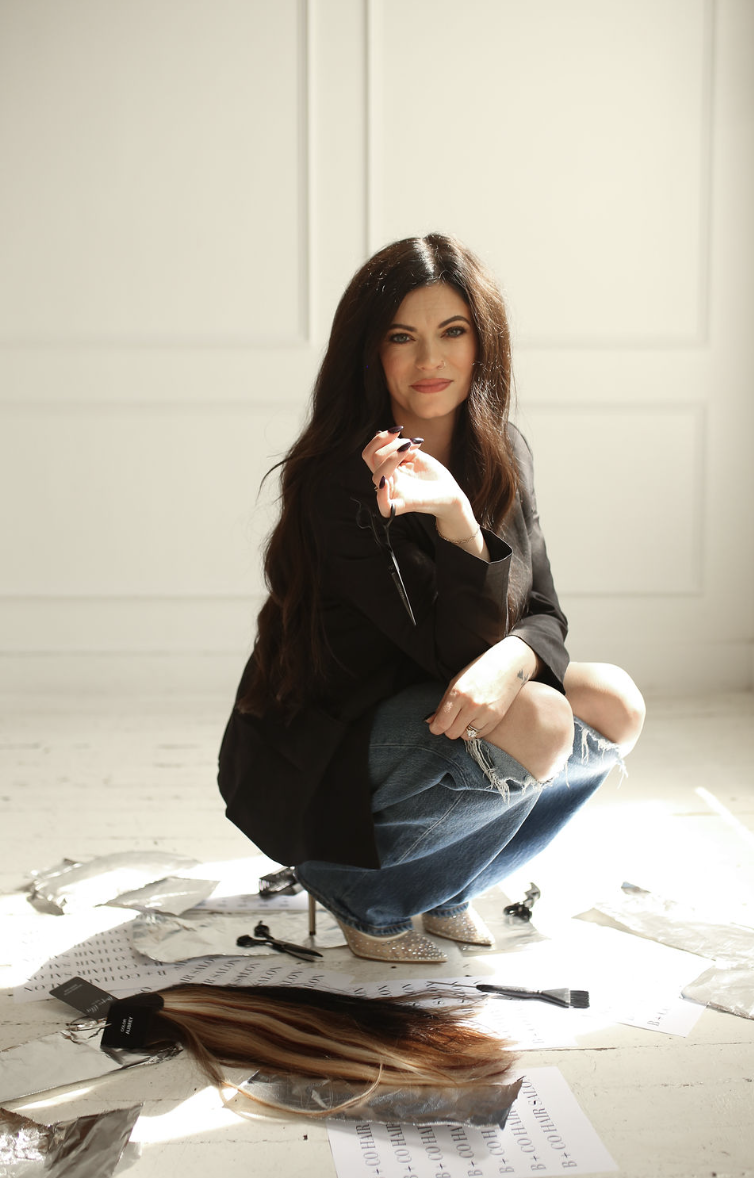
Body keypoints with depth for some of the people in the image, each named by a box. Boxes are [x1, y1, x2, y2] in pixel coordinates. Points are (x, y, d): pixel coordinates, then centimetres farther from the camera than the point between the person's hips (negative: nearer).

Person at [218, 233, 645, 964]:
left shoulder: (502, 457, 0)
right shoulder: (341, 480, -23)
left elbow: (542, 614, -3)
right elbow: (451, 650, -23)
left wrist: (513, 660, -27)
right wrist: (454, 519, -39)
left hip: (426, 712, 7)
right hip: (312, 760, -7)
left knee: (615, 706, -6)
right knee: (531, 727, -29)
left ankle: (443, 889, 10)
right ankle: (364, 895, -3)